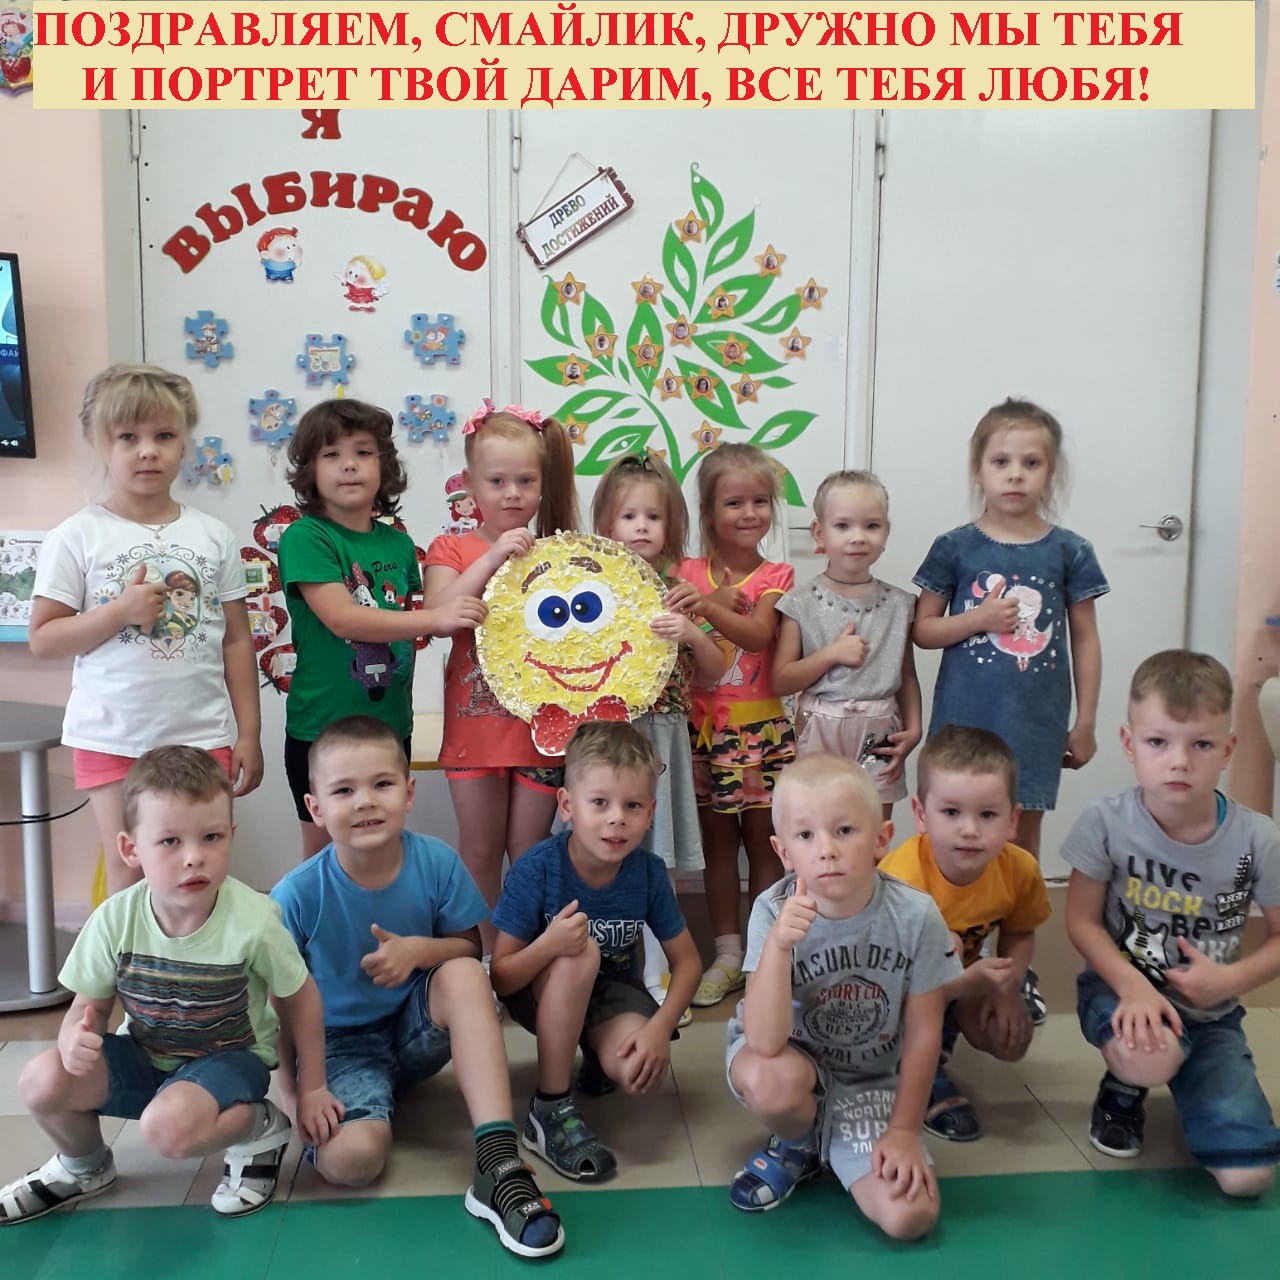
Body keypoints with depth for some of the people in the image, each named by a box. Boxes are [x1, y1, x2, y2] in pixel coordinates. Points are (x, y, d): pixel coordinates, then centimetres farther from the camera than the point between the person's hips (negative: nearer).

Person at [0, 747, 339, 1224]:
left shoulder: (253, 922, -27)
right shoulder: (115, 920, -19)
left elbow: (300, 998, -11)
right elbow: (89, 1007, -4)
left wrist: (312, 1089, -5)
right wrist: (76, 1038, -28)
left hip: (229, 1056, -4)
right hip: (144, 1055, 4)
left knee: (168, 1126, -33)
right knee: (42, 1080, -19)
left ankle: (259, 1126, 0)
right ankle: (83, 1167, 15)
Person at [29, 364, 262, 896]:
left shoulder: (213, 535, 3)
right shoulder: (77, 538, -3)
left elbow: (237, 639, 6)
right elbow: (42, 639, -3)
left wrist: (249, 733, 4)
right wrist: (120, 612, -18)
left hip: (203, 736, 1)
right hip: (113, 739, -1)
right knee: (129, 875, 7)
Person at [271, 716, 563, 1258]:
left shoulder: (437, 863, -14)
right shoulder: (297, 895, -19)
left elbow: (470, 948, -2)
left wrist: (422, 949, -23)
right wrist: (296, 1093, -16)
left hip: (416, 1029, 3)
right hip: (339, 1045, -2)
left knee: (464, 975, -30)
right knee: (349, 1157, -30)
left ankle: (499, 1167, -32)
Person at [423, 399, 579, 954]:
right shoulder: (452, 549, 2)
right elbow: (438, 614, -15)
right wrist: (491, 558, -21)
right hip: (475, 720, 0)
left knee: (531, 850, 9)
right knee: (480, 851, 11)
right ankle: (484, 956, 27)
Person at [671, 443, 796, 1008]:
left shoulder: (775, 577, -2)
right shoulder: (688, 575, 4)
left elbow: (759, 634, -21)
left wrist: (708, 607, -35)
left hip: (762, 728, -2)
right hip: (703, 726, 2)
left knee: (763, 842, 6)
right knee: (717, 839, 11)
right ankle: (727, 955, 22)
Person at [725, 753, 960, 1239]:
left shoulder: (915, 916, -21)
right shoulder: (774, 912, -23)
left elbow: (922, 1034, -8)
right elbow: (765, 1043, -32)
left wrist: (904, 1131, -7)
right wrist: (778, 945, -44)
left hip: (871, 1080, 1)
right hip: (793, 1057, 0)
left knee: (909, 1216, -20)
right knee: (774, 1083, -36)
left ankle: (829, 1140, 12)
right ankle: (797, 1144, 2)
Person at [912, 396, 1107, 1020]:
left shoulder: (1069, 552, 0)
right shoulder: (955, 547, -2)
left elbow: (1085, 641, 6)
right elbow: (921, 629, 2)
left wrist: (1085, 721, 5)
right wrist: (978, 619, -15)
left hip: (1035, 722, 1)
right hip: (965, 718, -1)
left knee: (1022, 837, 10)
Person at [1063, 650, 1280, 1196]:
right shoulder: (1106, 823, -16)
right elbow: (1082, 921, -10)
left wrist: (1230, 980, -17)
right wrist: (1132, 986, -26)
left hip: (1210, 1011, 2)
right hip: (1123, 986, -1)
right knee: (1148, 1054, -39)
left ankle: (1185, 1084, 20)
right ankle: (1122, 1089, 3)